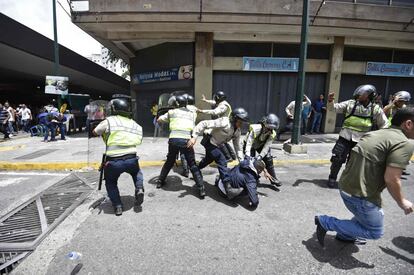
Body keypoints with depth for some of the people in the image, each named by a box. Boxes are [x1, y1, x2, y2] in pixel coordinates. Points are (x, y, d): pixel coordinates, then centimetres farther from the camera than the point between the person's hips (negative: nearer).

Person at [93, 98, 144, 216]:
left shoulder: (109, 121, 1)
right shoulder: (135, 125, 11)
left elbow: (95, 132, 13)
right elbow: (138, 141, 10)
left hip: (113, 162, -2)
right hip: (131, 160, 2)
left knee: (111, 183, 27)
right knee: (137, 173, 36)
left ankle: (118, 206, 16)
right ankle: (139, 189, 11)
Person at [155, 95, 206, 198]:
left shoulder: (172, 111, 15)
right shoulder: (192, 114, 19)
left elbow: (159, 120, 21)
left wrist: (169, 119, 36)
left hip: (173, 140, 1)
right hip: (186, 140, -1)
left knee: (169, 161, 25)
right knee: (193, 165, 8)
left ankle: (160, 181, 36)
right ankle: (201, 189, 1)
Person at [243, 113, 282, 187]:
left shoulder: (272, 134, -24)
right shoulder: (255, 129, -39)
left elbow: (266, 146, -27)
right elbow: (249, 143, -41)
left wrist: (260, 156, -41)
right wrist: (247, 155, -50)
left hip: (261, 145, 4)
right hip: (251, 145, -3)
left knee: (268, 160, -3)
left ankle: (273, 179, 11)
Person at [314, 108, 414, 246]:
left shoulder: (377, 133, 12)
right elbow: (391, 179, -20)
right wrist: (401, 202, -4)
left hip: (347, 186, 9)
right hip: (360, 194, -9)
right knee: (375, 232, 11)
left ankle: (345, 234, 37)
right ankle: (326, 222, 4)